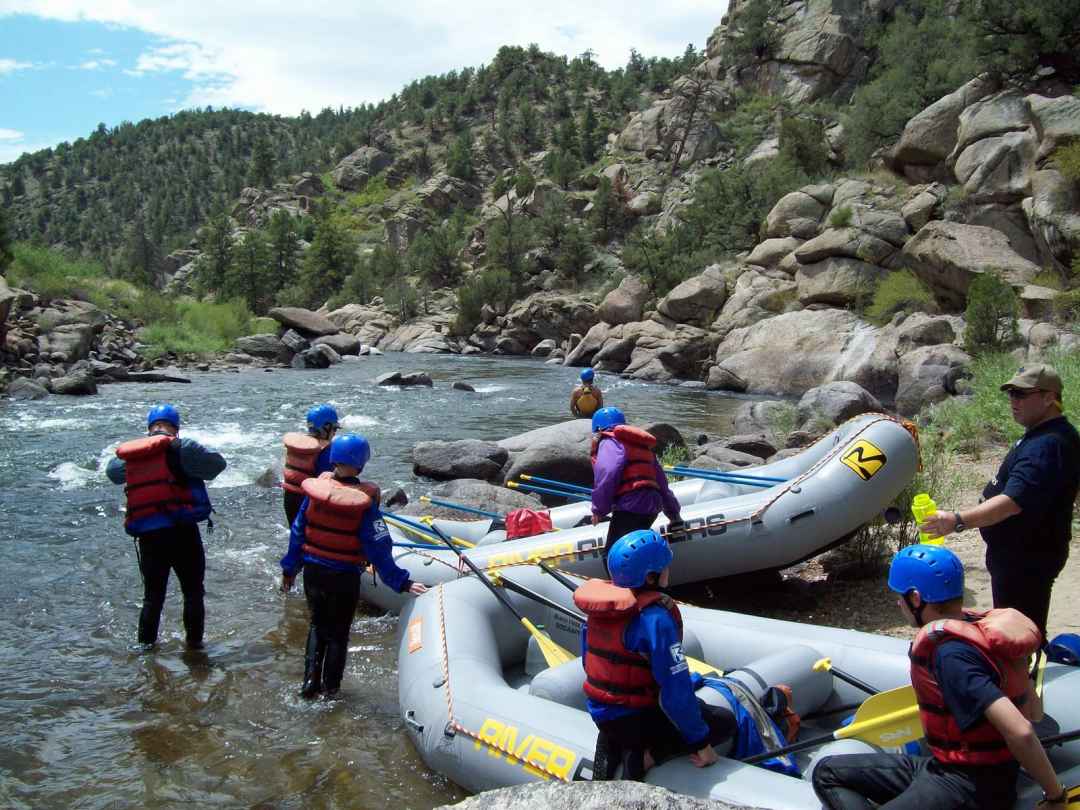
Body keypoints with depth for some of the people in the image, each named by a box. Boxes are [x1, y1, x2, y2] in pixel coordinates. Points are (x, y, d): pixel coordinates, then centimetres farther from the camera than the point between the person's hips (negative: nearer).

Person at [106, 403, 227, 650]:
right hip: (182, 534, -4)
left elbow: (112, 472, 26)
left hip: (147, 537, 4)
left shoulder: (129, 455, 8)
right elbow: (218, 463, -5)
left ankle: (146, 645, 23)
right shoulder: (179, 448, -8)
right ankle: (194, 643, 16)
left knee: (153, 595, 18)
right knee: (193, 593, 11)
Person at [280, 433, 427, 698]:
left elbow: (298, 532, 1)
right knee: (338, 633, 16)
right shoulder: (364, 501, -19)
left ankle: (310, 681, 20)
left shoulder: (315, 491, -9)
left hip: (312, 572, 3)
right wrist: (402, 582, -13)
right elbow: (378, 548, -18)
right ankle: (330, 689, 24)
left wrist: (289, 568, 13)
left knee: (317, 625, 24)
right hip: (344, 577, -3)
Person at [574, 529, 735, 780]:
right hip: (633, 719, -7)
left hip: (599, 713, 7)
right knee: (725, 722, 7)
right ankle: (645, 756, -7)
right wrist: (701, 743, -13)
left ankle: (610, 747, 9)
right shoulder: (655, 617, -25)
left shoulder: (600, 606, -2)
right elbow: (675, 690, -24)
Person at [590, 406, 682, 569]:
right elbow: (661, 482, 28)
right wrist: (673, 512, 35)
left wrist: (599, 508, -9)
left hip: (630, 507, -9)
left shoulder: (609, 442, 1)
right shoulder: (642, 445, 27)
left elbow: (607, 474, -17)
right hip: (652, 506, 9)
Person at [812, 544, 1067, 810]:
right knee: (828, 772, 9)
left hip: (970, 785, -10)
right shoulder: (977, 627, 3)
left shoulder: (951, 653, -24)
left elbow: (1020, 733, -30)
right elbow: (1034, 714, 11)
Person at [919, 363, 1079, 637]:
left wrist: (959, 520, -46)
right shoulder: (1040, 435, 10)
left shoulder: (1048, 445, -26)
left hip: (1027, 559, -11)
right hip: (1018, 553, 11)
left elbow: (1014, 501, -37)